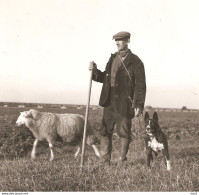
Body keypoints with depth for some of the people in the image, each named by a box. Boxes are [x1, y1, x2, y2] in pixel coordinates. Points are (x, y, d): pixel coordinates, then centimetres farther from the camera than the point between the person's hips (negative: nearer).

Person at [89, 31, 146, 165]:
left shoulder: (135, 62, -5)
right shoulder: (113, 59, 14)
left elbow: (140, 86, -9)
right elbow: (105, 78, 21)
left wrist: (139, 105, -15)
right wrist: (95, 71, 3)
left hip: (124, 104, -6)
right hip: (109, 102, 6)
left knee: (124, 132, 3)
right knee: (105, 131, 5)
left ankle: (122, 162, 15)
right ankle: (104, 163, 12)